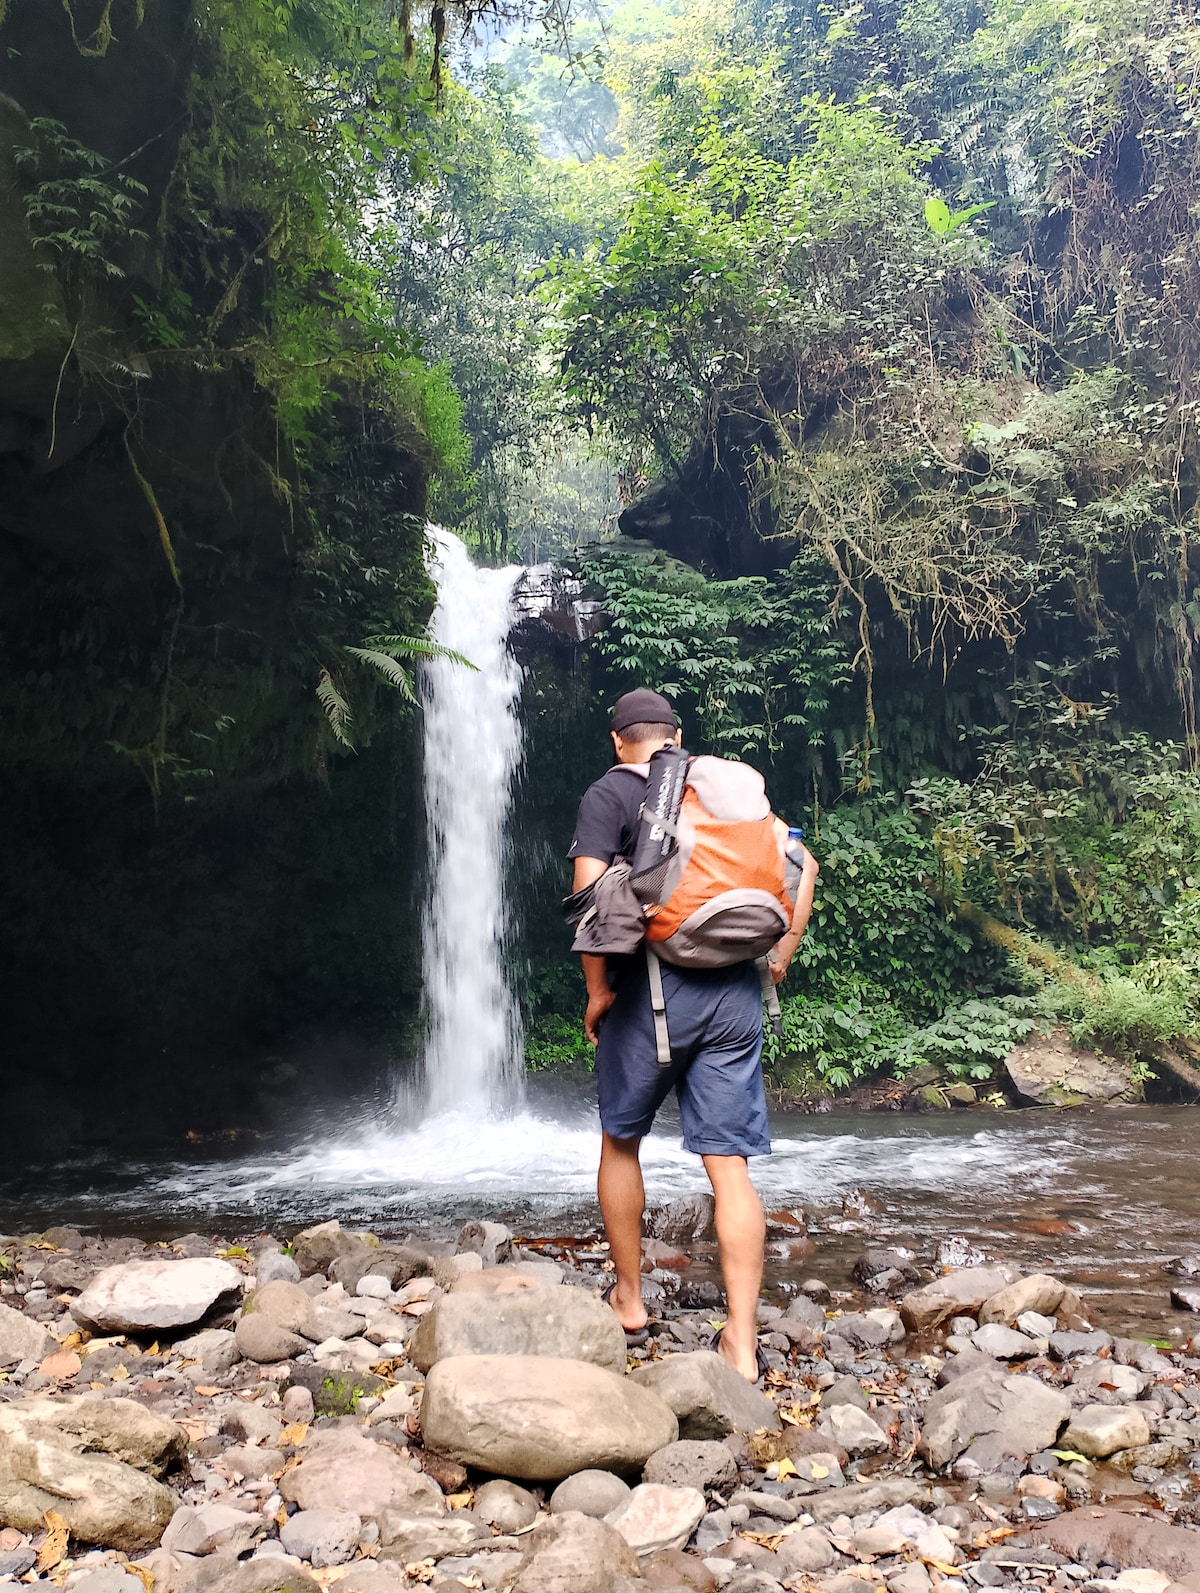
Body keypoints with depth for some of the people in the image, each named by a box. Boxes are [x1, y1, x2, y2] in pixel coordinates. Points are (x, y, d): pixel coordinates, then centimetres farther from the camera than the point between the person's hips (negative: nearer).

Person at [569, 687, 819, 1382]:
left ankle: (629, 1299, 30)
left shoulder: (609, 794, -1)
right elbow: (803, 864, 12)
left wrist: (598, 989, -7)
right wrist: (781, 955, 11)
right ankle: (743, 1341, 0)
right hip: (735, 995, 4)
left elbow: (590, 889, -14)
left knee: (621, 1143, 18)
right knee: (730, 1165, 3)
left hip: (650, 993, -3)